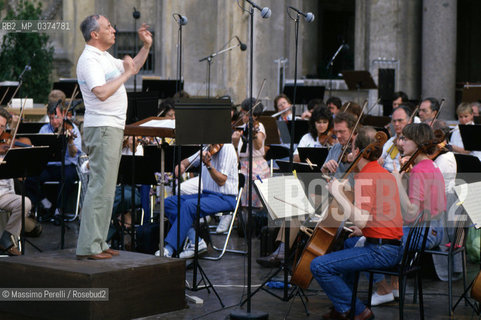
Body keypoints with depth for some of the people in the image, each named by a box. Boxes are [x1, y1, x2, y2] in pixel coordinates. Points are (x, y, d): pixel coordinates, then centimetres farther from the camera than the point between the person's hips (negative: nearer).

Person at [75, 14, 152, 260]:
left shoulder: (104, 57, 19)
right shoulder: (89, 59, -14)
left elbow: (131, 68, 34)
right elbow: (102, 92, -27)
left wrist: (146, 47, 22)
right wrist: (126, 74, -18)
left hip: (113, 127, 11)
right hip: (101, 127, -11)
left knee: (106, 187, 11)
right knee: (101, 187, -12)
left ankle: (98, 243, 16)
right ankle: (88, 247, -11)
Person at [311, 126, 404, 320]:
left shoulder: (365, 177, -15)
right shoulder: (384, 174, 15)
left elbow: (361, 220, -25)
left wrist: (338, 193, -18)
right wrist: (361, 232, 17)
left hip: (380, 251, -11)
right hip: (394, 248, 11)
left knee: (319, 266, -14)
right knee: (345, 244, 37)